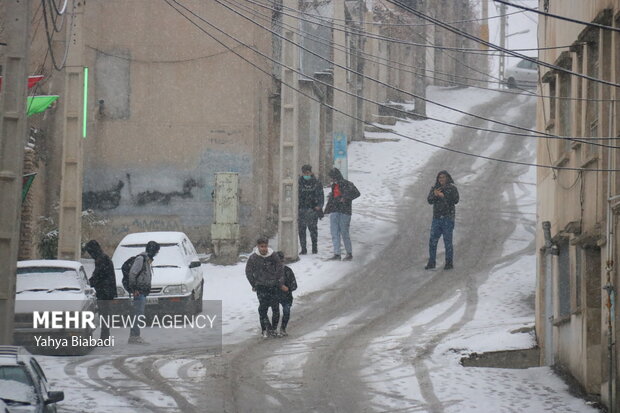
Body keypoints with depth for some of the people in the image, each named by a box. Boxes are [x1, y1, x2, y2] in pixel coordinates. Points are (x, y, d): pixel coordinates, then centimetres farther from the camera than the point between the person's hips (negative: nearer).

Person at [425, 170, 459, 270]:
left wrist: (443, 196, -23)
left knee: (448, 241, -3)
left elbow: (456, 200, -15)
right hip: (436, 217, 4)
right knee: (432, 241, 1)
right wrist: (435, 195, -23)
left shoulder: (452, 188, -3)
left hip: (448, 218, -4)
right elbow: (430, 201, -3)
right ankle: (431, 263, 8)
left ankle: (449, 263, 5)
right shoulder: (434, 188, 7)